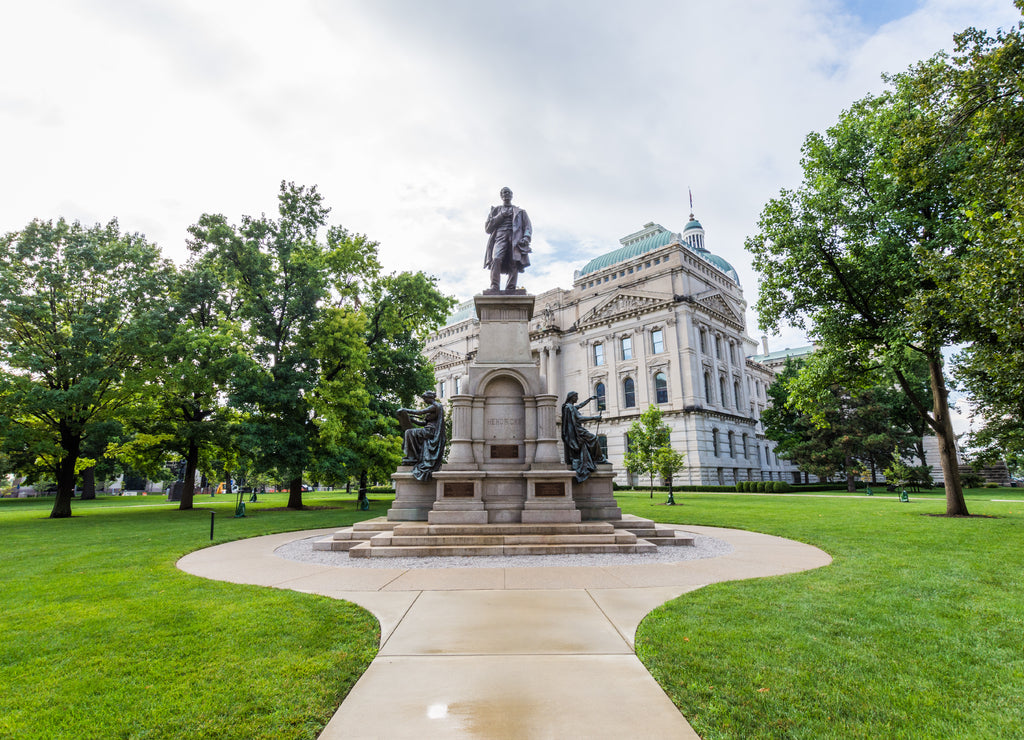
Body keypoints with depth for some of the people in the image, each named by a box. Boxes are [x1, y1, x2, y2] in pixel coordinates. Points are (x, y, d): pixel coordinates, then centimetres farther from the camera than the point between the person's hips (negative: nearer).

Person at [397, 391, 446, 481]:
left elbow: (419, 412, -18)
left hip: (430, 432, -11)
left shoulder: (435, 406, -9)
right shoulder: (435, 407, 21)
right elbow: (424, 423, 18)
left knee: (409, 433, -16)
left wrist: (406, 410, -9)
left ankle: (412, 458, -16)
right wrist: (411, 419, 9)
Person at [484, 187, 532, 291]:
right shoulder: (496, 210, 28)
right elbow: (487, 228, 16)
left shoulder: (520, 212, 28)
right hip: (500, 236, 0)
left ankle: (510, 290, -22)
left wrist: (526, 238, -6)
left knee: (515, 262, -19)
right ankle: (494, 287, -30)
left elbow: (528, 226, 16)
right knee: (496, 259, -26)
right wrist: (501, 216, 6)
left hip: (515, 237, 1)